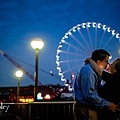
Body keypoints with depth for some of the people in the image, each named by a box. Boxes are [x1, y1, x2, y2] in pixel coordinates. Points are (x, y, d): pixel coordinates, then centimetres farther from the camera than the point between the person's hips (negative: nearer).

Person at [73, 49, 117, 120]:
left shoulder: (93, 71, 11)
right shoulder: (88, 71, -22)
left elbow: (97, 88, 17)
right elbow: (90, 95, -27)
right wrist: (108, 104, -19)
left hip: (88, 108, 10)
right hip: (85, 109, -10)